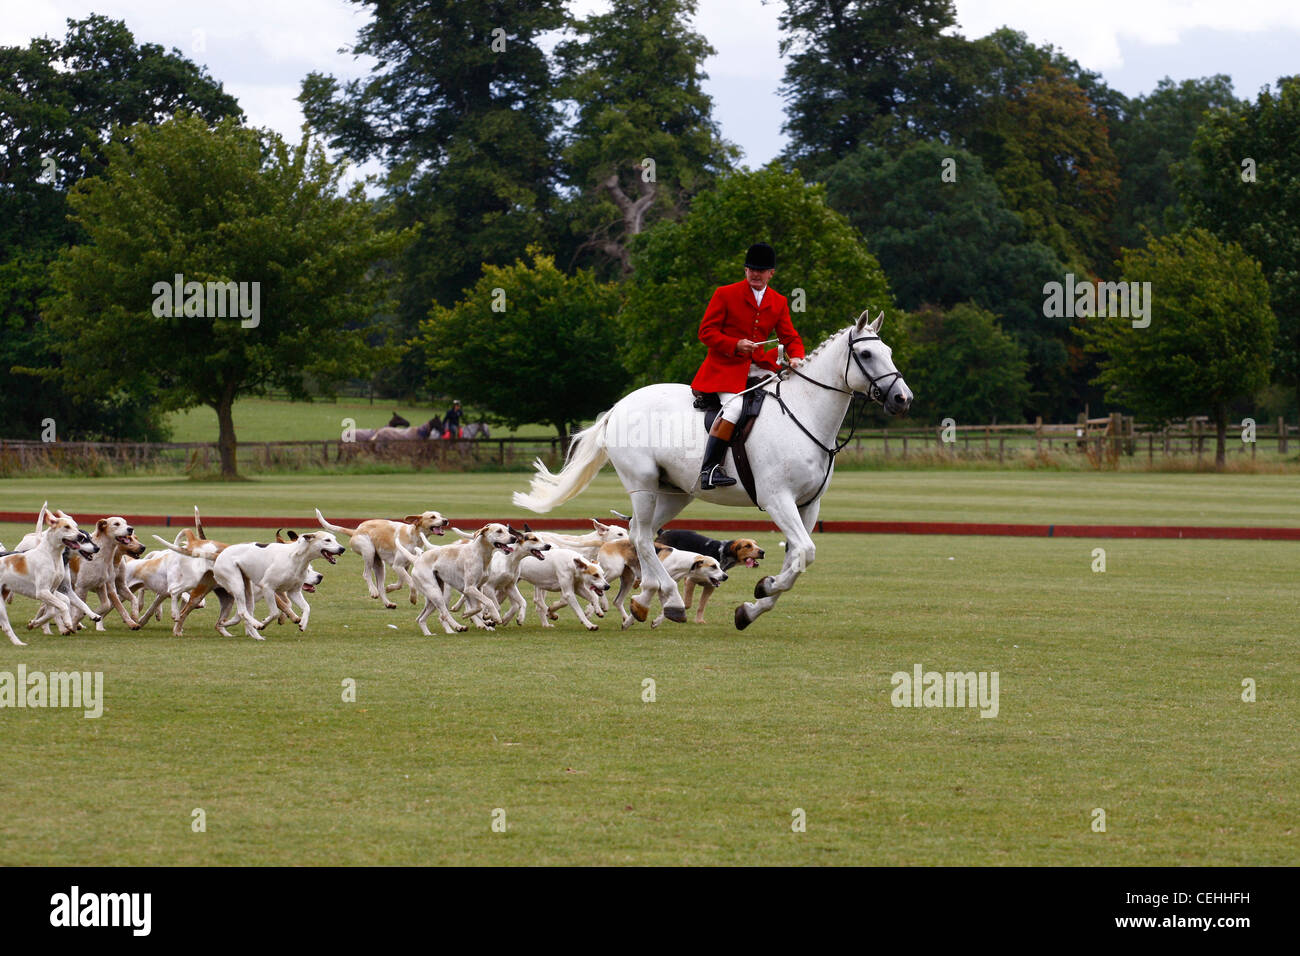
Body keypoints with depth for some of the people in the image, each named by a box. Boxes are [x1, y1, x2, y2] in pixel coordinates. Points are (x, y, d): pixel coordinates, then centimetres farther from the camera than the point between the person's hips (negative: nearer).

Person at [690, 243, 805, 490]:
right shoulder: (725, 294, -2)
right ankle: (708, 470, -29)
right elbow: (706, 331, -4)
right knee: (735, 405, -30)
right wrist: (735, 345, -19)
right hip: (724, 366, -6)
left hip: (758, 365, 6)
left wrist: (796, 357, -11)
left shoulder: (779, 302, 12)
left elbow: (790, 337, 12)